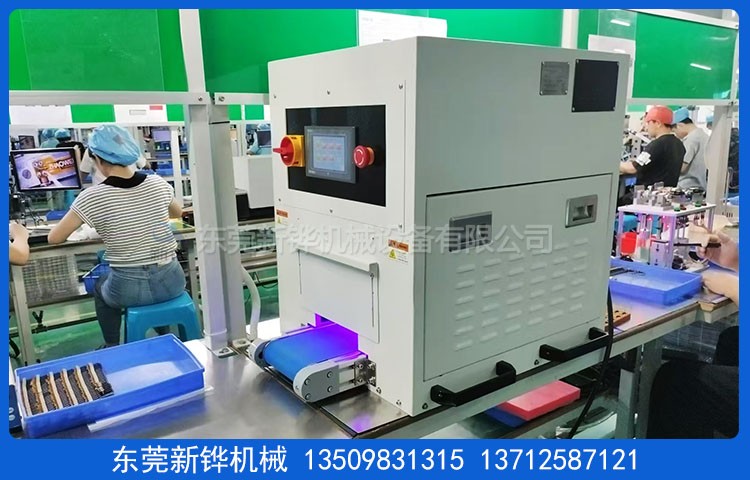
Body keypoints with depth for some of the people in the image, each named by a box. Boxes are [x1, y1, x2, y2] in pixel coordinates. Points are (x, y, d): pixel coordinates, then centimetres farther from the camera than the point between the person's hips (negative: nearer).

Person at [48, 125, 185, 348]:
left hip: (129, 289, -2)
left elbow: (54, 238, -1)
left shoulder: (92, 197, -13)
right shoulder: (158, 183, -3)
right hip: (171, 281, 3)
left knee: (101, 288, 34)